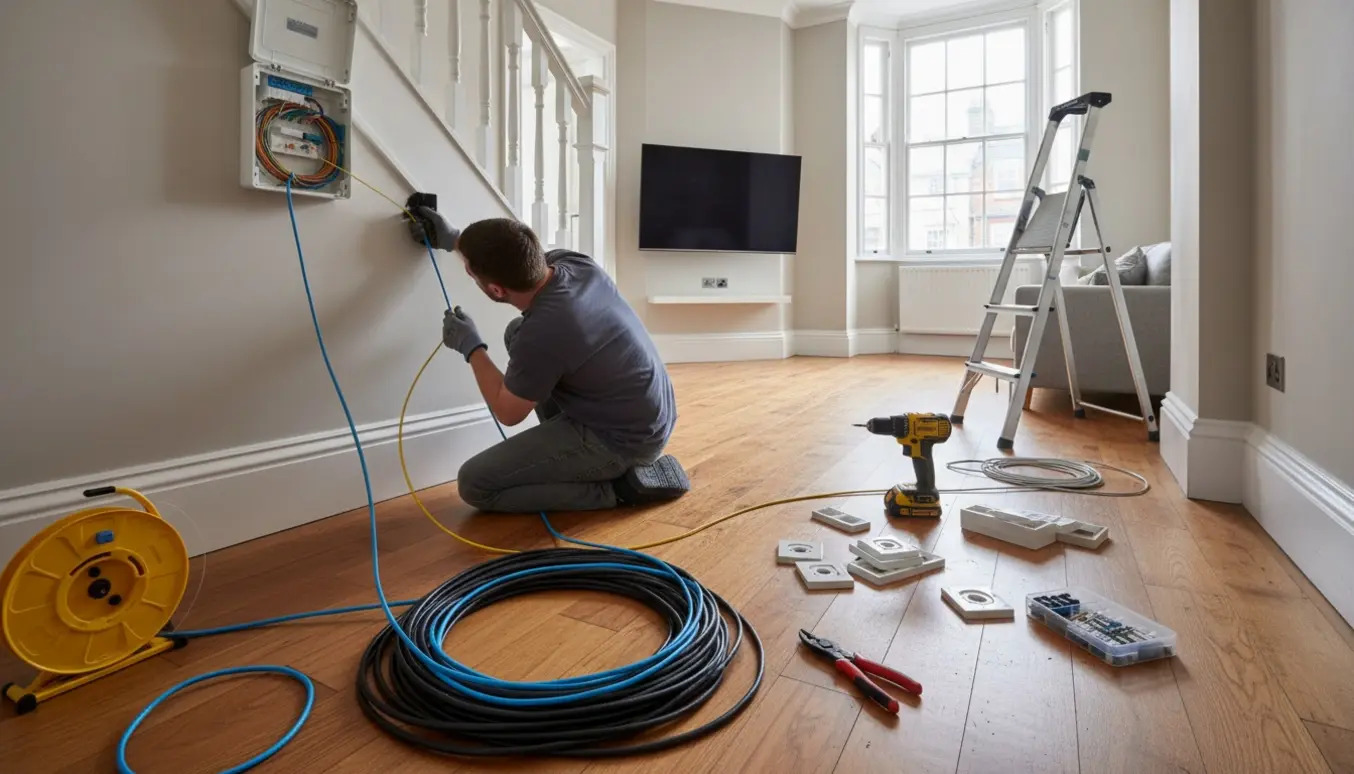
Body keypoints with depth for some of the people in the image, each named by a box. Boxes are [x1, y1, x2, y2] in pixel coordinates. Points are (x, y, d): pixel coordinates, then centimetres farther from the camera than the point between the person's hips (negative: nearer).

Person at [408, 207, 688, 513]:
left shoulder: (541, 336, -30)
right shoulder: (574, 262, -8)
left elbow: (508, 413, -9)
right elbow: (515, 260, 18)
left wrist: (471, 347, 1)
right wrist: (454, 240, 22)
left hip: (623, 440, -8)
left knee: (475, 484, -1)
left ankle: (617, 485, -4)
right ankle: (571, 454, 17)